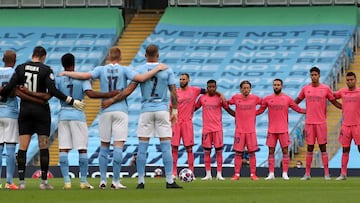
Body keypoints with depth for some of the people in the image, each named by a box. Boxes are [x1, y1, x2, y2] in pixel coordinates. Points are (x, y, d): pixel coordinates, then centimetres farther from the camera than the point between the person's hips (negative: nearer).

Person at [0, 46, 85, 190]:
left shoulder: (20, 68, 1)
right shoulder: (46, 70, -8)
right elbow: (53, 91, -16)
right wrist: (72, 101, -12)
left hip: (24, 110, 2)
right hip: (41, 110, -2)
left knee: (23, 147, 3)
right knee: (43, 147, 3)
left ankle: (21, 181, -2)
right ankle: (44, 181, 3)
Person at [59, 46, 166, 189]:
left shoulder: (101, 70, 3)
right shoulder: (124, 70, -1)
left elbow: (85, 76, -9)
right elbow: (141, 78, -13)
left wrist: (66, 73, 3)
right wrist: (157, 69, -3)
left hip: (105, 111, 2)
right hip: (120, 110, -2)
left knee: (104, 146, 10)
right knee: (118, 145, -4)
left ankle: (103, 180, 7)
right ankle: (115, 181, -8)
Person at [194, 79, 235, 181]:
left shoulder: (220, 98, 2)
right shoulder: (202, 98, 6)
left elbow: (228, 110, 5)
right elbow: (195, 108, 17)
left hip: (218, 128, -2)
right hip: (206, 129, 2)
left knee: (219, 151, -2)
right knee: (206, 151, 3)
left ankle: (219, 174, 2)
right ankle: (208, 174, 9)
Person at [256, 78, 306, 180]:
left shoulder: (287, 99, 3)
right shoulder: (267, 99, 5)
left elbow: (298, 109, 9)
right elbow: (260, 111, 13)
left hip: (283, 130, -1)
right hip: (271, 130, 1)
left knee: (285, 151, -1)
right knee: (271, 151, 1)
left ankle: (285, 173, 2)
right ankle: (271, 174, 4)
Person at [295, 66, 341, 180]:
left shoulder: (325, 89, 1)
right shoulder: (305, 89, 5)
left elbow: (334, 102, 9)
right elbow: (297, 101, 17)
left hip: (321, 122, -2)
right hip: (309, 122, 2)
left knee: (323, 147, -1)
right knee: (309, 148, 4)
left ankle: (326, 174, 0)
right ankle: (307, 174, 7)